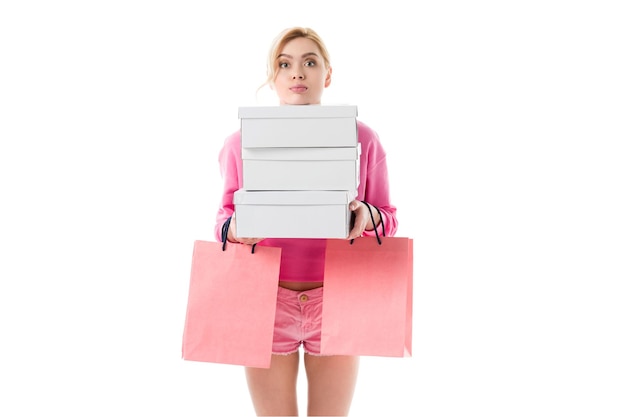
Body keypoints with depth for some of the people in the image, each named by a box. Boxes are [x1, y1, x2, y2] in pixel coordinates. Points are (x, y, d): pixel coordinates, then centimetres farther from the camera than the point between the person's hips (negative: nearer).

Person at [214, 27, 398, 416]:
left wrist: (367, 216, -18)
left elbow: (389, 219, 4)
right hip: (265, 303, 0)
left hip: (336, 304, 0)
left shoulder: (362, 138, -2)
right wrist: (234, 228, -15)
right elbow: (226, 214, 8)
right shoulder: (241, 142, -1)